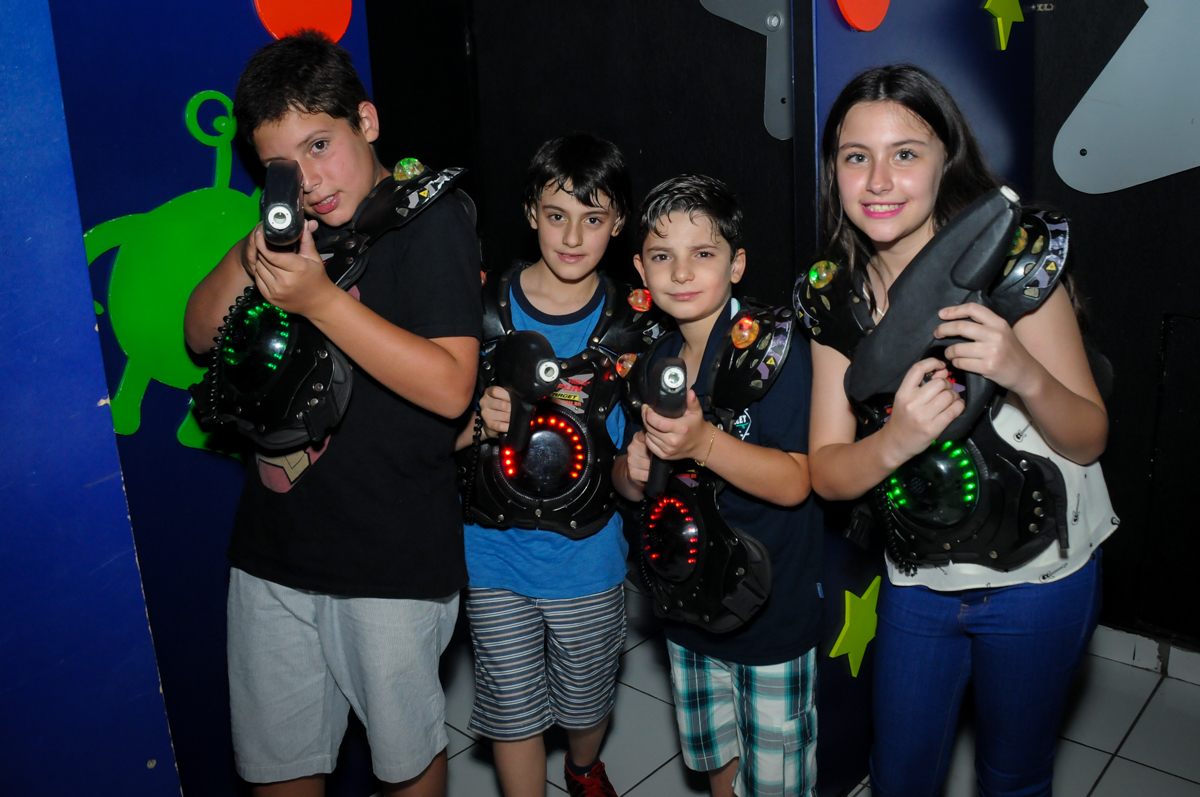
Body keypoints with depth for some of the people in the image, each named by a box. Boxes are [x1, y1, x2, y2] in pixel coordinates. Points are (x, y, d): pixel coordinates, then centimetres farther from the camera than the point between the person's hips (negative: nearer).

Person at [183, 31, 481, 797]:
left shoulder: (432, 222, -12)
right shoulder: (294, 224, 9)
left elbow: (450, 387, -22)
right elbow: (202, 336, 8)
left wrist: (321, 300, -29)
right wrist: (252, 253, -11)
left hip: (393, 559, -5)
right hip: (272, 546, 6)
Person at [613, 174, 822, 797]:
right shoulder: (653, 361, 3)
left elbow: (794, 482, -22)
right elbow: (629, 487, 9)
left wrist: (703, 443, -37)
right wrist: (633, 470, -15)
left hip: (772, 608, -5)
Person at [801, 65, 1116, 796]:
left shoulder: (1015, 257, -16)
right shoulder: (834, 296, -6)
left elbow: (1089, 439, -12)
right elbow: (826, 475, -8)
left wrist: (1025, 374, -33)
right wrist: (894, 443, -30)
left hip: (1040, 579, -2)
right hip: (917, 581, 3)